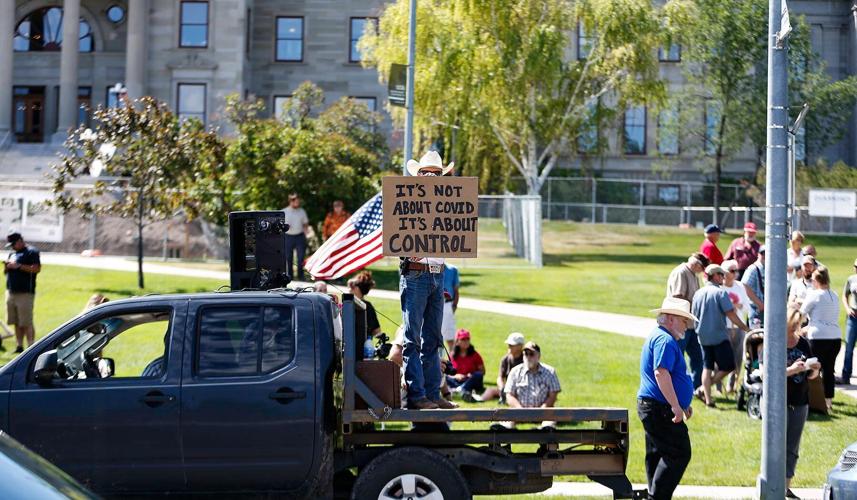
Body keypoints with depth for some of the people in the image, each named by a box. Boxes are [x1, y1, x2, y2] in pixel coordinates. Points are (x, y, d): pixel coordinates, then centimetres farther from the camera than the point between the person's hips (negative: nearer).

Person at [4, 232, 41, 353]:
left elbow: (37, 269, -15)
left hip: (25, 293, -8)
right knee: (16, 323, 7)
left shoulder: (31, 252, -4)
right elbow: (6, 272, 26)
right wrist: (7, 267, 3)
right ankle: (19, 346, 12)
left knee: (26, 323, -10)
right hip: (11, 292, 8)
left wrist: (19, 266, -17)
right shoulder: (12, 254, 21)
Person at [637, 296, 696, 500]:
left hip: (649, 407, 11)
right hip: (660, 409, -11)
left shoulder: (657, 337, 21)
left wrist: (683, 404, 29)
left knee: (657, 455, 14)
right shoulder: (665, 340, -14)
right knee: (679, 453, -11)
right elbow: (661, 373, -26)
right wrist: (676, 406, -27)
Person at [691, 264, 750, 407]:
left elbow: (694, 315, 14)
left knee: (707, 367, 13)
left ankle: (708, 398, 8)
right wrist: (745, 328, -10)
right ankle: (704, 390, -4)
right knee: (728, 366, 3)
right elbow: (731, 314, -16)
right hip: (719, 336, -6)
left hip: (703, 336, 7)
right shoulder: (720, 292, -11)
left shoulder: (698, 293, 7)